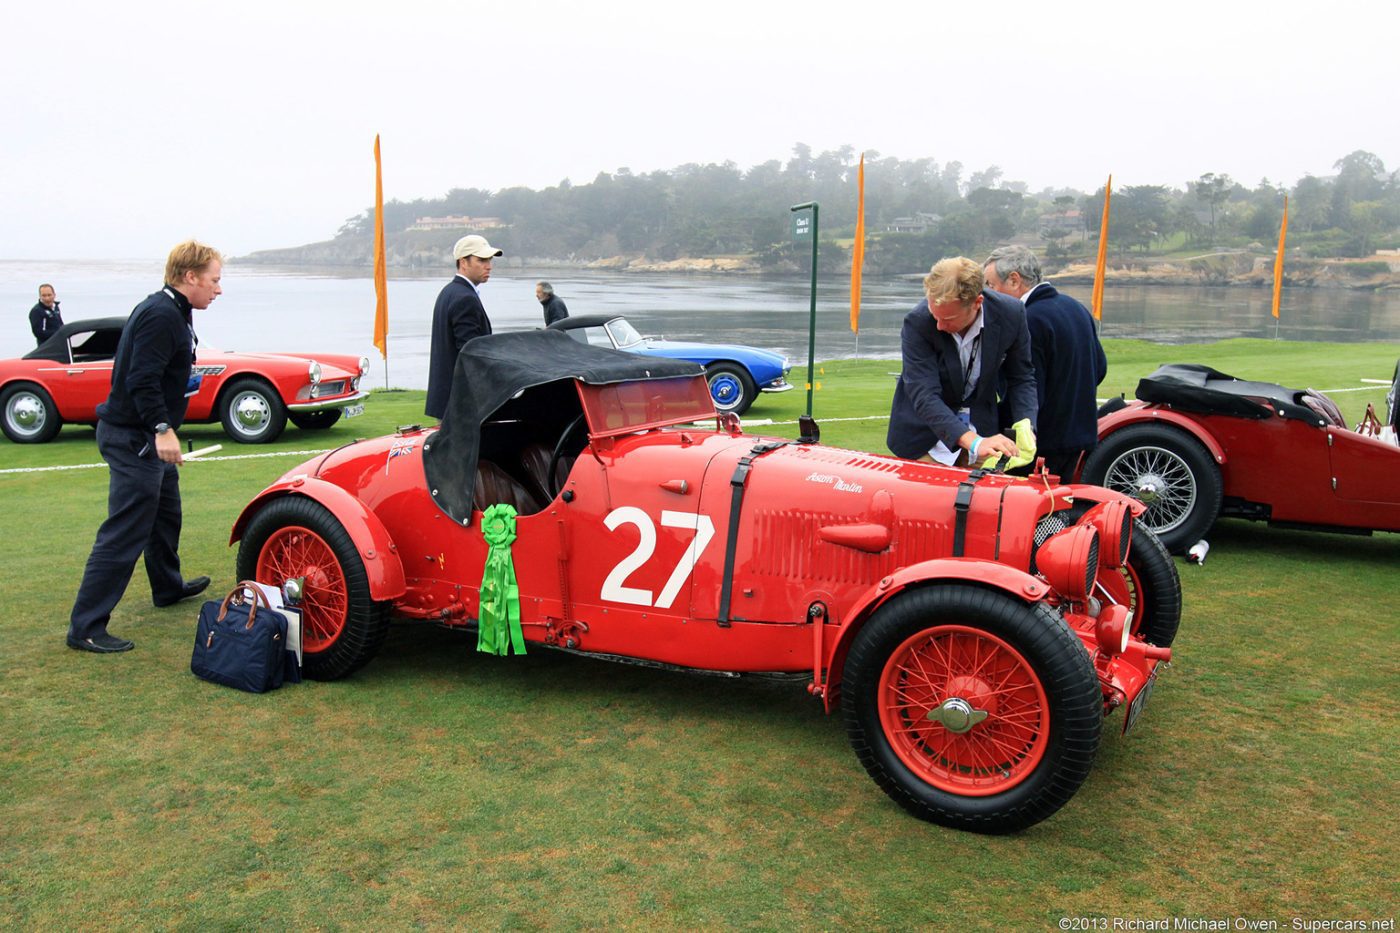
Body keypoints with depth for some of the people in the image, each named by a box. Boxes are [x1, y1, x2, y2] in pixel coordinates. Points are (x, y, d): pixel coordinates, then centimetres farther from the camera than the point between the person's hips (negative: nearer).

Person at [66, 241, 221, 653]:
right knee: (124, 533, -9)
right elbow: (142, 379, -27)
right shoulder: (160, 315, -19)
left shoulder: (170, 312, 13)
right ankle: (85, 627, -5)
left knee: (165, 515, 26)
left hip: (145, 436, 11)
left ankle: (169, 587, 45)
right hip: (133, 438, -11)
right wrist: (162, 429, -32)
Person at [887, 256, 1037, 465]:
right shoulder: (917, 323, -24)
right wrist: (973, 442, -39)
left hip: (981, 430, 2)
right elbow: (924, 396, -29)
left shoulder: (1010, 315, -15)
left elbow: (1021, 379, -2)